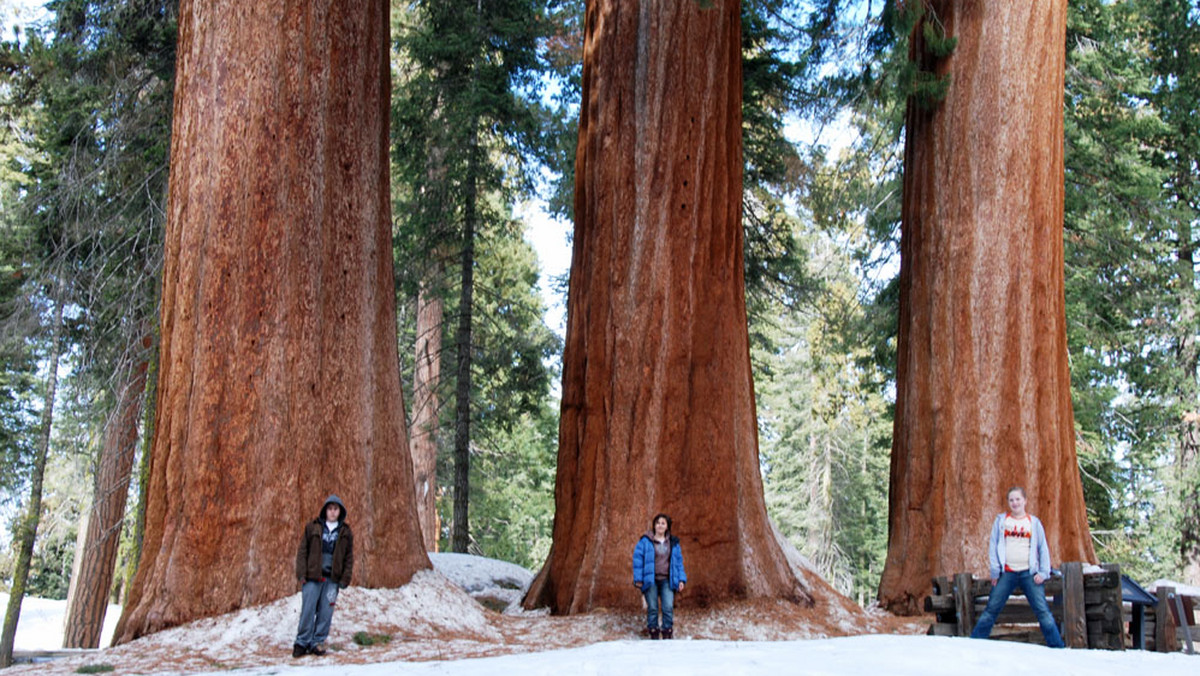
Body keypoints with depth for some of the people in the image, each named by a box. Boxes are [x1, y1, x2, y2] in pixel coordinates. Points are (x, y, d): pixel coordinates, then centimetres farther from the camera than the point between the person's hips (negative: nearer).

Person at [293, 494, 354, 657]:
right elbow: (302, 551, 4)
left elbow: (349, 558, 10)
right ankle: (302, 642, 8)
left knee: (326, 612, 1)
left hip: (332, 578, 1)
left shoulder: (345, 532, 9)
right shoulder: (312, 527, 5)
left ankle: (318, 642, 10)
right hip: (312, 577, -1)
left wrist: (345, 579, 1)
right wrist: (302, 573, -5)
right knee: (308, 610, -2)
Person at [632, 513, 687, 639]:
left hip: (667, 581, 2)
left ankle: (667, 636, -4)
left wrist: (681, 579, 9)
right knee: (652, 608, -3)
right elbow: (637, 560, 1)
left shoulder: (673, 543, 11)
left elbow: (678, 561, 17)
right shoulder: (645, 541, 0)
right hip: (650, 580, -2)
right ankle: (653, 634, 6)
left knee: (668, 607, -11)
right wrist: (638, 579, -5)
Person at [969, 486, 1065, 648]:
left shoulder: (1034, 522, 8)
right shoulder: (1001, 520, 8)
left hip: (1029, 573, 0)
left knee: (1042, 610, -5)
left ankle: (1057, 646, 2)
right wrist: (994, 572, -2)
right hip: (1007, 573, 0)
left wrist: (1043, 572, -2)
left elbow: (1043, 548, 8)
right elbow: (993, 545, 5)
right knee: (991, 609, -1)